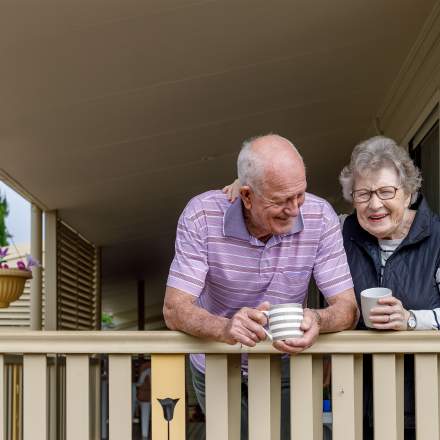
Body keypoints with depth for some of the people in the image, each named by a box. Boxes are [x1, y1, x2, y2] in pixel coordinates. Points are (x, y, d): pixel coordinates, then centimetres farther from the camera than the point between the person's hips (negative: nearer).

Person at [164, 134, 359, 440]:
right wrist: (225, 328, -47)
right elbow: (174, 310, -26)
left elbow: (348, 308, -18)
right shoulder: (202, 216, -23)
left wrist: (318, 320, -43)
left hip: (284, 367, 1)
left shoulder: (319, 218, -19)